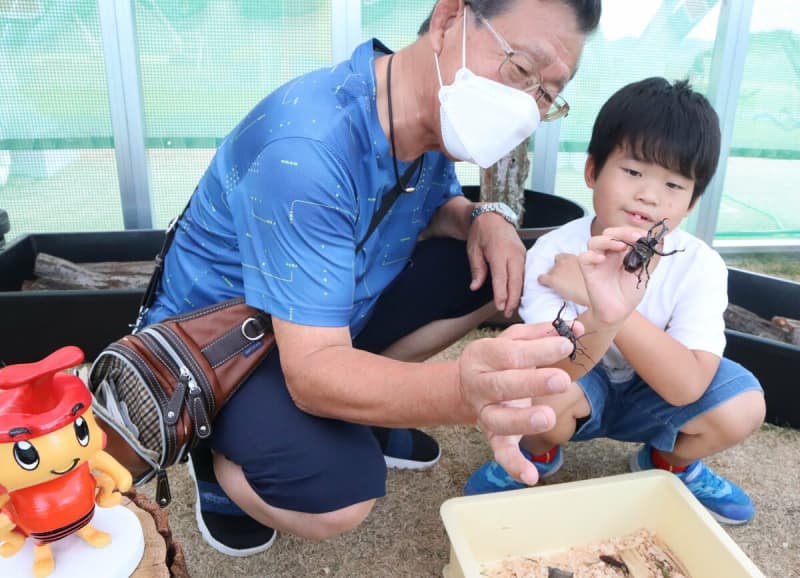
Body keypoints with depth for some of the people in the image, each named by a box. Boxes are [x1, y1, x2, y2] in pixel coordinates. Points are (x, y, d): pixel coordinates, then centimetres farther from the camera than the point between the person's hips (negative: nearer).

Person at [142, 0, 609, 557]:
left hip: (333, 317, 8)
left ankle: (359, 415, 7)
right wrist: (461, 389, -55)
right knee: (340, 495, -32)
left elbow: (441, 206, 11)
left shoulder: (432, 114, -9)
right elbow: (313, 370, -37)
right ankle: (221, 456, 2)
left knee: (496, 272, -4)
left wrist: (488, 218, -14)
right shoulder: (308, 147, -34)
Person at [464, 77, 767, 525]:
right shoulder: (553, 251, -27)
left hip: (649, 400, 2)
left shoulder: (700, 267, -22)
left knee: (743, 406, -24)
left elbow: (686, 387, -32)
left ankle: (670, 463, 12)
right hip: (575, 392, -2)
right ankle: (539, 455, 4)